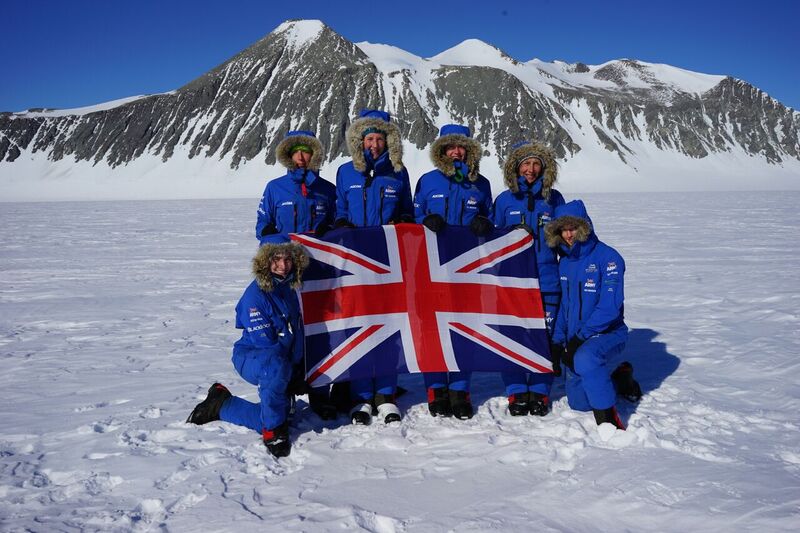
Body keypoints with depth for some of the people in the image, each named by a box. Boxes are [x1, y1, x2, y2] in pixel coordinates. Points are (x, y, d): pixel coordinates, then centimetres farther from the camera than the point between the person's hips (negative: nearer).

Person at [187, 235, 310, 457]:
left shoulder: (292, 288, 2)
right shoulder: (255, 294, -19)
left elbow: (298, 332, 12)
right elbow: (263, 342, -20)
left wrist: (298, 372, 5)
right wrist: (290, 372, -14)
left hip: (285, 361, 8)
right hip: (250, 357, -7)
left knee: (277, 418, 2)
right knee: (276, 368, -41)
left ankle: (219, 405, 21)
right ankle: (272, 431, -21)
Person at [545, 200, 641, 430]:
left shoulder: (607, 257, -13)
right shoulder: (564, 262, 8)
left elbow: (610, 306, -21)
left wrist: (581, 336, -22)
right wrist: (558, 342, 4)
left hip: (608, 333, -7)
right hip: (575, 340, 7)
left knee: (585, 359, -39)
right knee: (578, 403, 10)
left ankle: (609, 421, -26)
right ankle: (621, 381, 32)